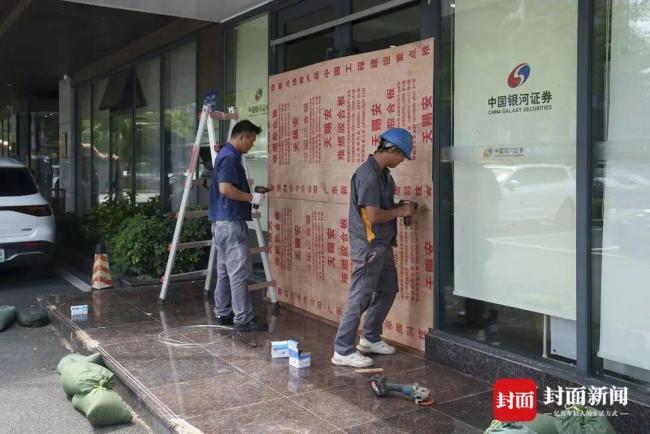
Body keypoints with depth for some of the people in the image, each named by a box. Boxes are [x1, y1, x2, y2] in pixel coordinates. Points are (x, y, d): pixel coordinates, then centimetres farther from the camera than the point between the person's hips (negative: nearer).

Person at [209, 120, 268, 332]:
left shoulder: (226, 154, 17)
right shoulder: (230, 156, -15)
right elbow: (225, 188, -24)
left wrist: (249, 192, 17)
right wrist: (251, 197, -14)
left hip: (223, 221, 11)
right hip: (230, 222, -11)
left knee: (225, 270, 14)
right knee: (239, 271, -7)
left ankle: (223, 313, 21)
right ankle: (243, 319, -3)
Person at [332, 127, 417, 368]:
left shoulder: (383, 173, 10)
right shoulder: (368, 175, -21)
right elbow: (373, 215, -25)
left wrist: (401, 207, 4)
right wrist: (400, 211, -10)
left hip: (382, 244, 10)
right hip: (368, 246, -10)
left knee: (387, 290, 18)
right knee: (360, 298, -4)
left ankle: (370, 338, 32)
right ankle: (343, 351, 5)